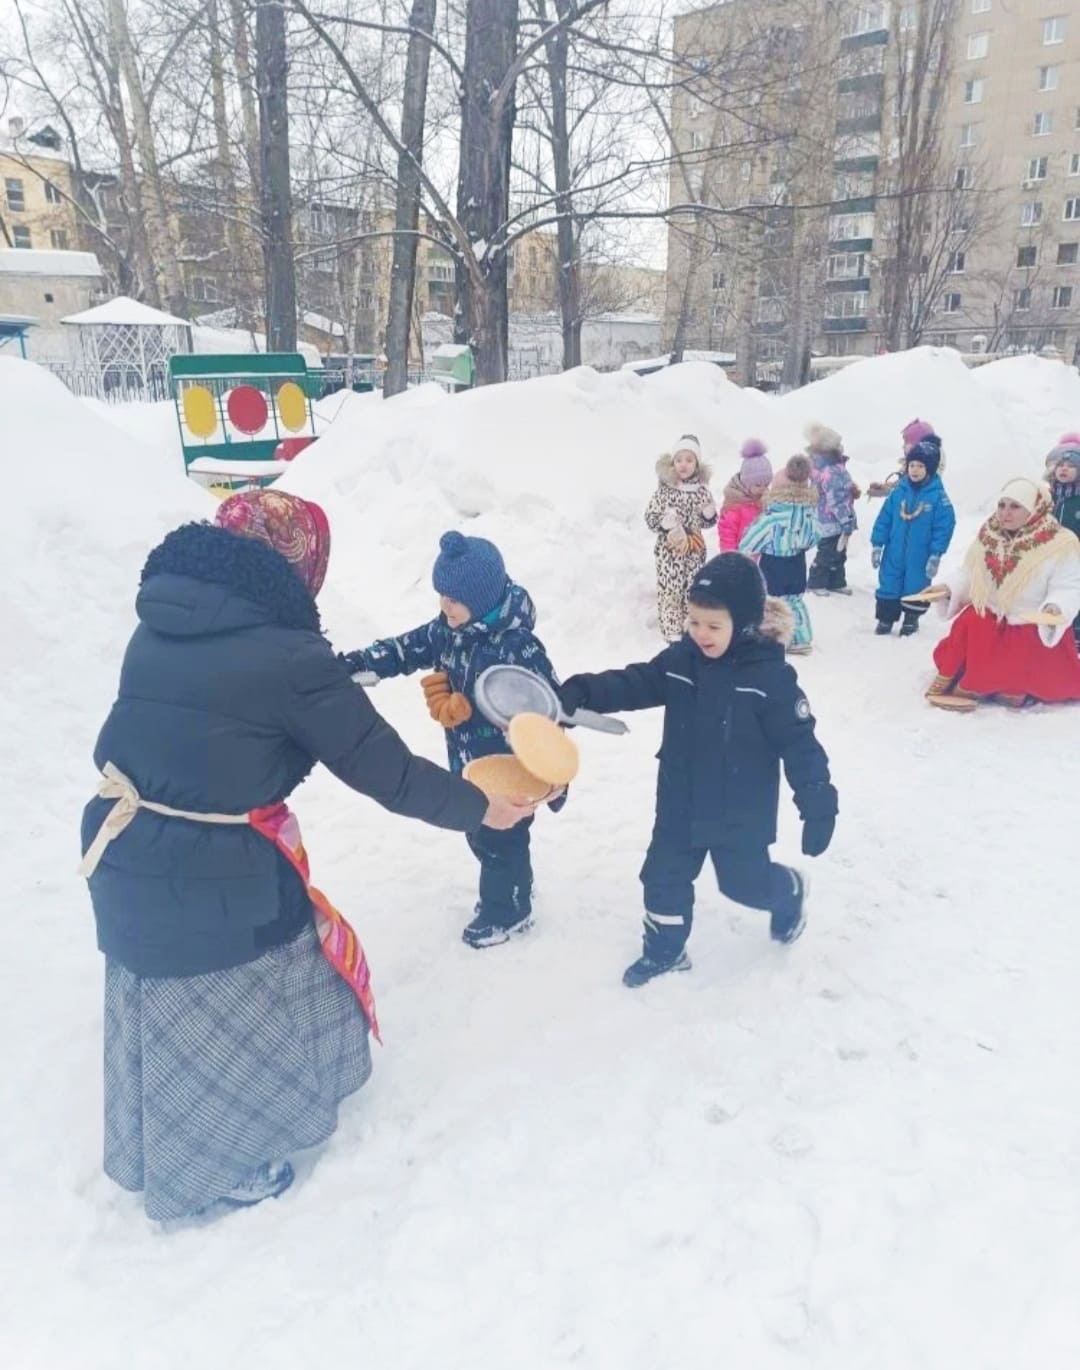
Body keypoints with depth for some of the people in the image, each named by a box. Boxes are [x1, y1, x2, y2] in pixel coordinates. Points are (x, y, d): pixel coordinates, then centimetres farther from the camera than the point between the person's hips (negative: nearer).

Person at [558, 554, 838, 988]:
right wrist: (581, 692, -28)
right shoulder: (679, 661, -7)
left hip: (740, 812, -4)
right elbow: (633, 685, -10)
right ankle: (664, 948, 35)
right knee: (663, 876, 13)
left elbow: (798, 743, -17)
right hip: (680, 804, 5)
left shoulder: (770, 676, -20)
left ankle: (789, 894, 46)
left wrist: (818, 805, -18)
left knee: (744, 882, 11)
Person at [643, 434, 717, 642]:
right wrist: (664, 522, -23)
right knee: (669, 591, -2)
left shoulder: (702, 489, 0)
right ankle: (672, 631, 10)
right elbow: (650, 519, -4)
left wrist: (710, 515, -11)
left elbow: (707, 522, 11)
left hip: (694, 551, 3)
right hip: (668, 550, -3)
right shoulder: (664, 489, -9)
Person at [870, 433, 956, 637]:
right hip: (894, 552, 2)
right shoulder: (899, 491, -2)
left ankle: (911, 619, 28)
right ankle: (885, 618, 23)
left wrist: (935, 555, -12)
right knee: (888, 585, 9)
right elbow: (884, 519, 2)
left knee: (916, 587, 11)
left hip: (920, 556, -2)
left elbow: (944, 527, -9)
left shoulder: (938, 495, -10)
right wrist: (877, 545, 0)